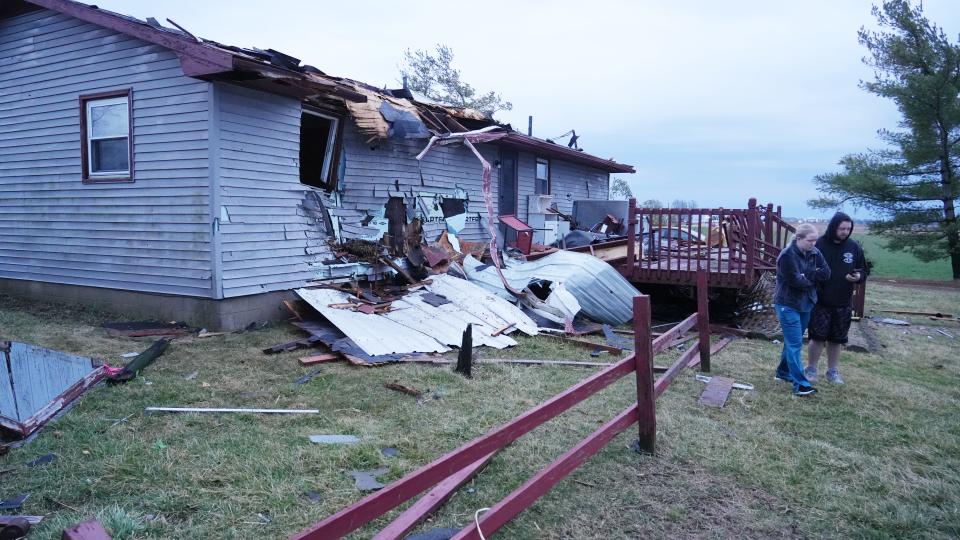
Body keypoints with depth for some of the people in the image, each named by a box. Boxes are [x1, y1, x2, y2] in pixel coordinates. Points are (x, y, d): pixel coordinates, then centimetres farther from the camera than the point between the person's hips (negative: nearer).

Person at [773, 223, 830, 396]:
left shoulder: (814, 253, 2)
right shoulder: (788, 255, -20)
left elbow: (826, 273, -4)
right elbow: (796, 281, -24)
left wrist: (806, 275, -17)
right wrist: (813, 278, -8)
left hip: (806, 303, 7)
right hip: (788, 305, -7)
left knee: (792, 341, 17)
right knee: (795, 344, -8)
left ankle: (783, 372, 32)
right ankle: (800, 384, -7)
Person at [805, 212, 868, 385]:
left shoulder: (854, 247, 1)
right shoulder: (819, 245, -11)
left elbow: (864, 270, 11)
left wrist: (858, 276, -13)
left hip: (843, 303, 4)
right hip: (820, 302, -3)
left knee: (836, 339, 12)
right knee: (818, 337, 0)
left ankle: (833, 371, 26)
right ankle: (811, 369, 15)